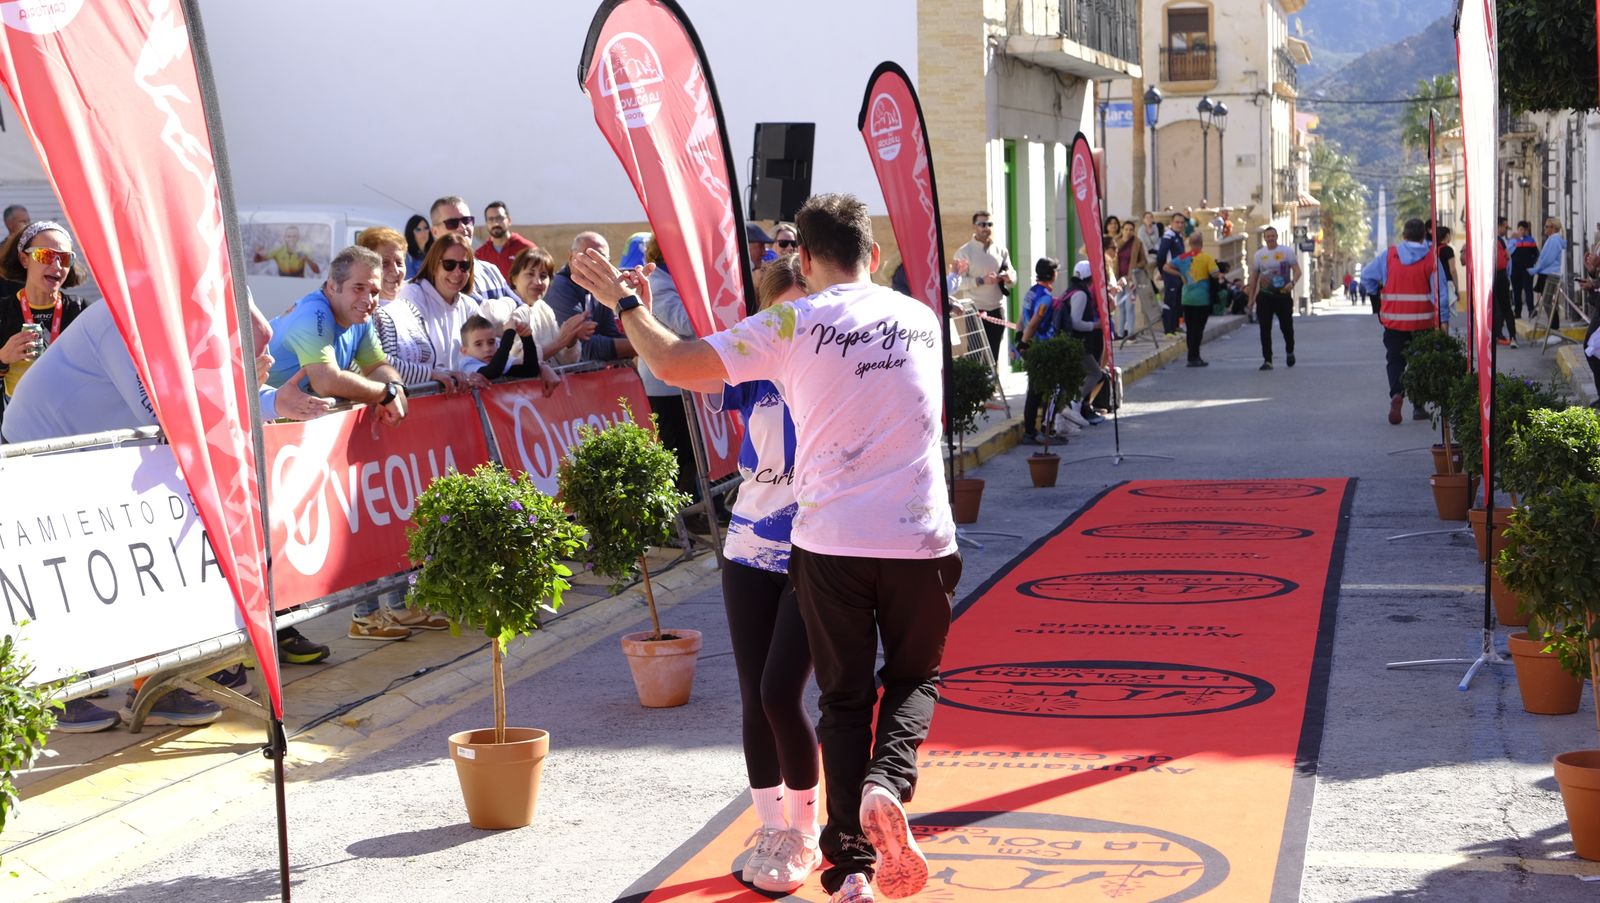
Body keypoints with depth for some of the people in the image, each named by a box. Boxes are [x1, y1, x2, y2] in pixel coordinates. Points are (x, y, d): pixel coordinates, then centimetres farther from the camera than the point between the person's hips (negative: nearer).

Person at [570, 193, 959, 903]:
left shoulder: (794, 323, -4)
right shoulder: (922, 320, 10)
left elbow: (675, 365, -8)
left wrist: (624, 303, 8)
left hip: (830, 540, -2)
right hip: (920, 538, 2)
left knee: (845, 697, 12)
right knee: (914, 678, 20)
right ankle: (887, 784, -10)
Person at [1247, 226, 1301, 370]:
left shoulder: (1287, 252, 1)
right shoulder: (1259, 254, 8)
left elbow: (1297, 270, -1)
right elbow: (1253, 277, 12)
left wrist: (1292, 282, -22)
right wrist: (1251, 298, 10)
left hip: (1283, 295, -2)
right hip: (1265, 296, 2)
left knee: (1286, 326, 2)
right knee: (1265, 330, -3)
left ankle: (1290, 351, 30)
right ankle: (1267, 360, 1)